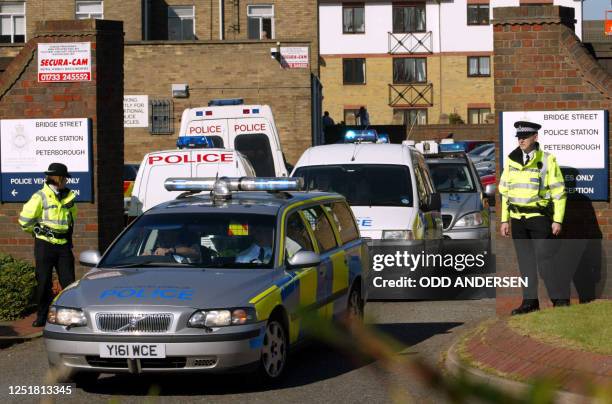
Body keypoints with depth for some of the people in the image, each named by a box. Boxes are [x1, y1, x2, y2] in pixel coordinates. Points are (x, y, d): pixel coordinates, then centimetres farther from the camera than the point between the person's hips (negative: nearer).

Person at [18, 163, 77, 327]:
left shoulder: (68, 196, 9)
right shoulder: (40, 197, -8)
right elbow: (24, 219, -5)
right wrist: (38, 231, 5)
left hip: (64, 245, 4)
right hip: (45, 245, -4)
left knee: (69, 281, 2)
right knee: (44, 282, 1)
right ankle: (42, 316, 10)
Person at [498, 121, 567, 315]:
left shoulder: (547, 160, -3)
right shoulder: (511, 160, 11)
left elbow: (559, 192, -3)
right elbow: (504, 191, 16)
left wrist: (557, 220, -8)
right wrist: (504, 220, 12)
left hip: (539, 218, -5)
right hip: (517, 219, 5)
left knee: (544, 259, -9)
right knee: (525, 261, 6)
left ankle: (560, 300, 1)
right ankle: (530, 301, 11)